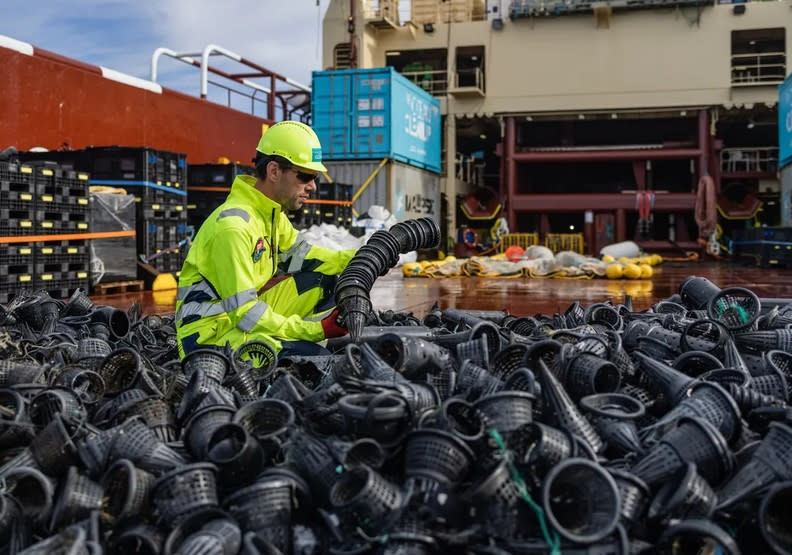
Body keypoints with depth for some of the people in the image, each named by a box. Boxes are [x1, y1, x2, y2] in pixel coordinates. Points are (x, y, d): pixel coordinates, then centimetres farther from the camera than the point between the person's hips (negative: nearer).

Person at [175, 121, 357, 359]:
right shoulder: (233, 225, -24)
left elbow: (298, 254, 13)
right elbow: (243, 311, -26)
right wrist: (314, 330, -24)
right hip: (208, 334, -10)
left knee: (323, 280, 6)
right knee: (313, 358, -27)